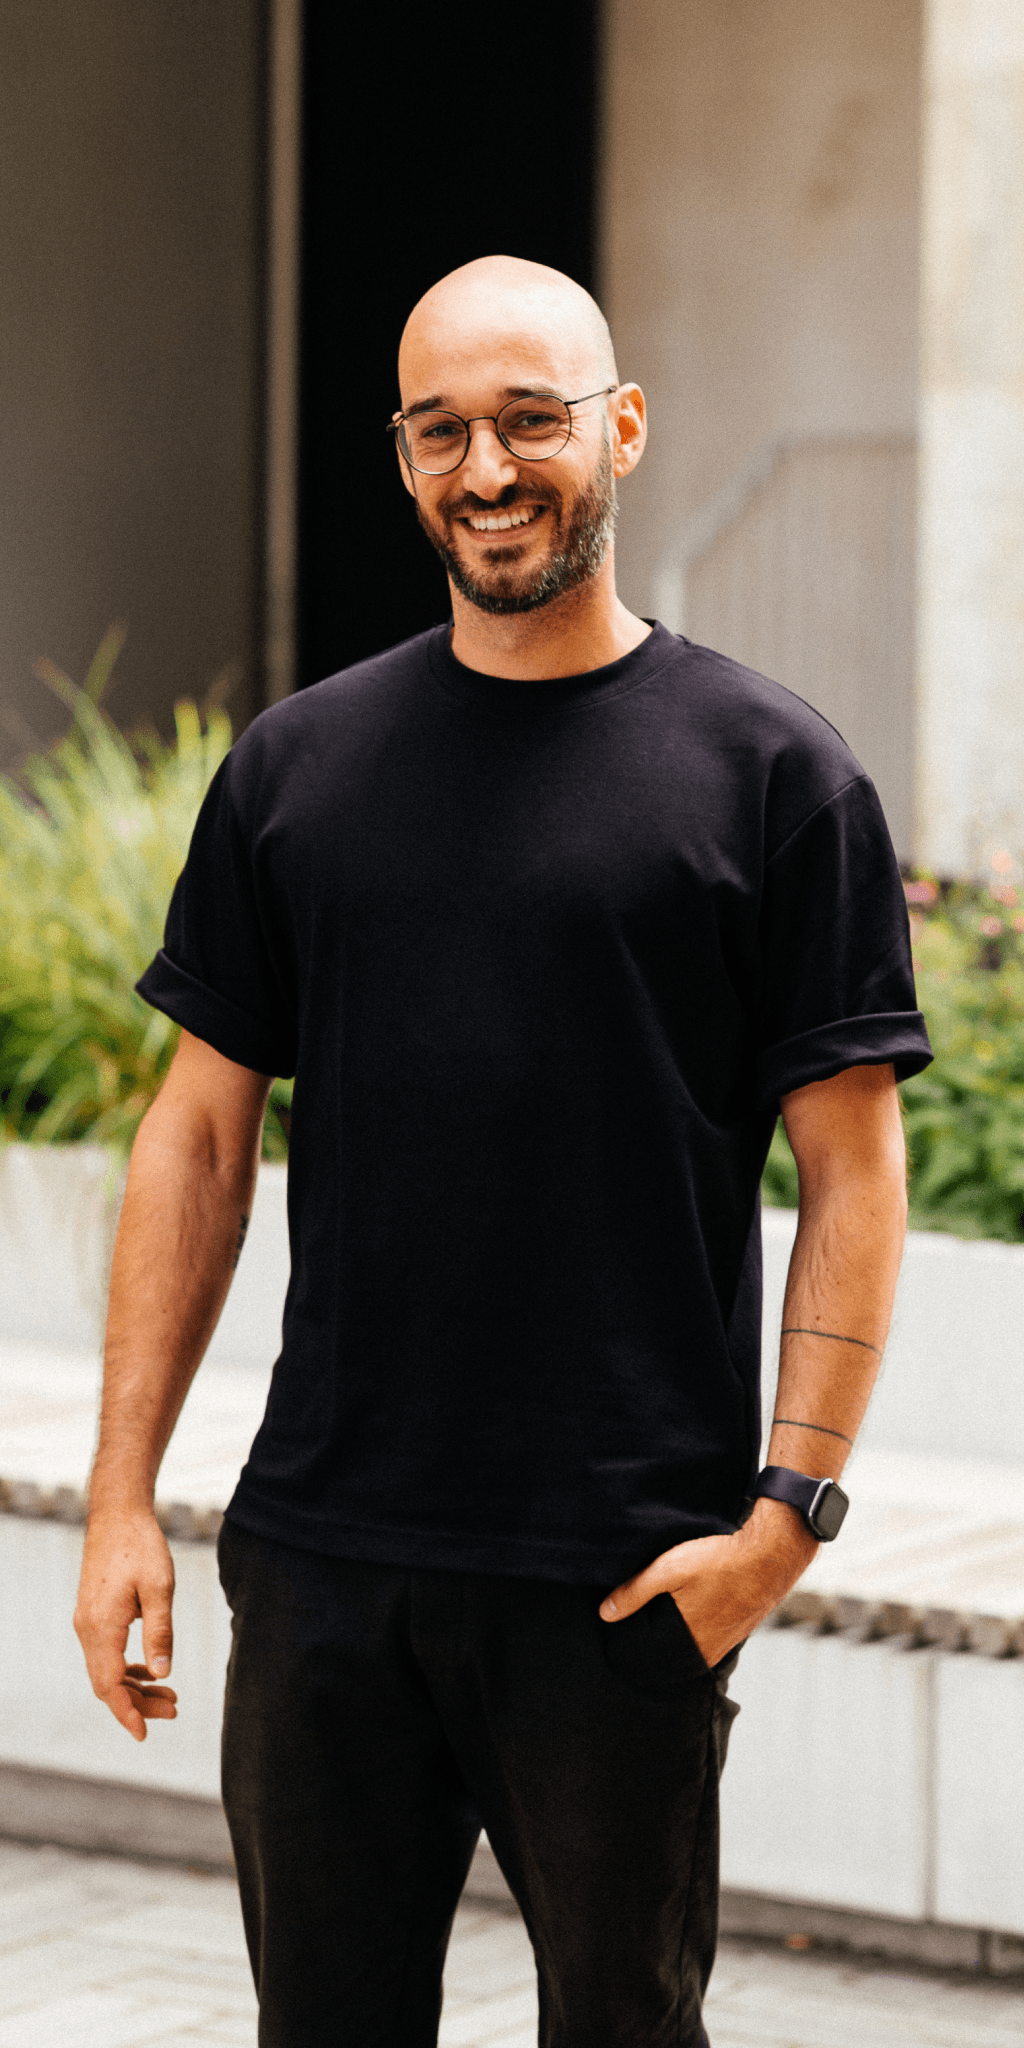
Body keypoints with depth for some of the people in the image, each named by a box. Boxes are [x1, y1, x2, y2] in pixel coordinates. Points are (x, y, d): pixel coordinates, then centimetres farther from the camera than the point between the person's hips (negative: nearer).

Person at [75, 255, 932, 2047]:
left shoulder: (769, 771, -1)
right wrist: (121, 1494, 5)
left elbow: (852, 1172, -2)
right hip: (322, 1559, 3)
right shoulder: (296, 767, 9)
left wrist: (791, 1506, -11)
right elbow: (200, 1133, 11)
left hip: (625, 1571, -3)